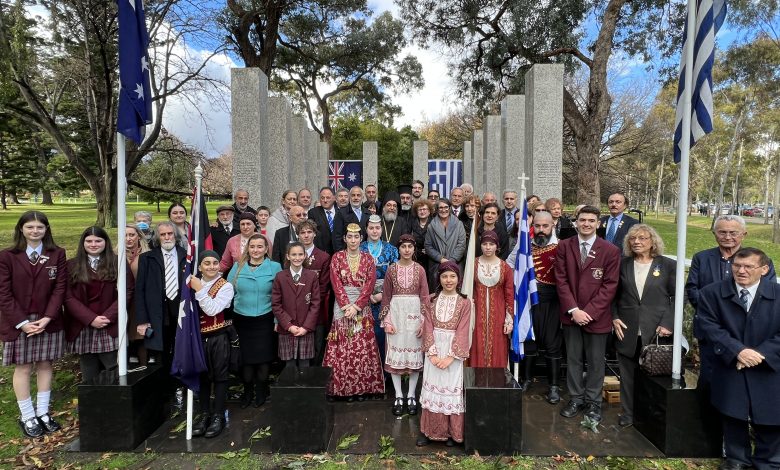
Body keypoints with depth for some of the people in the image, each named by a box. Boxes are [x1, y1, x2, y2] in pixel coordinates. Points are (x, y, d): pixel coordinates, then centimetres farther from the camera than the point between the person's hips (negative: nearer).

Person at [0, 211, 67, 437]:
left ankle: (42, 412, 22)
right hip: (18, 322, -1)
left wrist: (47, 317, -13)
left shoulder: (57, 254, -1)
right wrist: (22, 322, -13)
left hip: (48, 321, 1)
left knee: (45, 365, 9)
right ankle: (27, 417, 18)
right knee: (23, 368, 7)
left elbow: (60, 288, -3)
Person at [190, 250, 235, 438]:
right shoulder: (193, 284, 7)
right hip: (199, 336, 4)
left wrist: (200, 290, -18)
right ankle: (204, 414, 24)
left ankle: (218, 416, 13)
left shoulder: (226, 286, -8)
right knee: (202, 376, 11)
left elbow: (213, 310, -20)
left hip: (219, 337, -4)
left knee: (220, 376, 3)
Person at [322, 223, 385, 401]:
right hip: (342, 307, 0)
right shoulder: (337, 257, 3)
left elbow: (369, 285, -3)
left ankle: (363, 386, 12)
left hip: (362, 307, 1)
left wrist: (356, 306, -13)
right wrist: (347, 306, -14)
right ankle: (345, 387, 11)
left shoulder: (368, 259, 5)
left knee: (363, 348, 1)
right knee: (342, 349, -1)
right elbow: (336, 285, -4)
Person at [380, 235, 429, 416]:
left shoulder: (419, 269, 1)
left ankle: (411, 395, 19)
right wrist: (386, 321, -3)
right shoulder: (391, 269, 2)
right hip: (396, 312, 0)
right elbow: (386, 297, 4)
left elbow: (424, 297, 1)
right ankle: (398, 397, 15)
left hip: (414, 313, 0)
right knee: (395, 352, 3)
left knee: (414, 352, 5)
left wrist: (424, 321, -6)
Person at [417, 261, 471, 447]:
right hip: (434, 350, 2)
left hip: (453, 352, -2)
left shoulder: (464, 303, -4)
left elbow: (462, 332, -9)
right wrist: (432, 353, -11)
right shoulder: (433, 300, 4)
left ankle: (451, 433, 19)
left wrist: (450, 356, -16)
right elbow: (428, 328, -1)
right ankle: (428, 431, 19)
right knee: (432, 389, 7)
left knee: (452, 390, 4)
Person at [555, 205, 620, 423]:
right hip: (570, 314, 2)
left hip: (597, 316, -1)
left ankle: (593, 401, 26)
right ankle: (576, 398, 27)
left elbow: (610, 285, -6)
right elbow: (561, 280, -2)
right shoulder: (564, 246, 1)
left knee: (596, 361, 9)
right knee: (573, 359, 12)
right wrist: (573, 310, -11)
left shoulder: (611, 250, -4)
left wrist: (589, 311, -13)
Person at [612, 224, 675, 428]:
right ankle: (628, 413, 22)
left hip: (656, 331, -2)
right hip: (626, 330, 2)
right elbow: (614, 294, 12)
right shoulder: (623, 264, 6)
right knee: (628, 374, 8)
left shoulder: (668, 265, 0)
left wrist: (667, 324, -8)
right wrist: (614, 318, 0)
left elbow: (677, 297, 0)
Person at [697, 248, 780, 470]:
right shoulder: (711, 293, -4)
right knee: (733, 417, 11)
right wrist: (738, 350, -20)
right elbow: (709, 326, -9)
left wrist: (760, 354, -17)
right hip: (730, 370, 0)